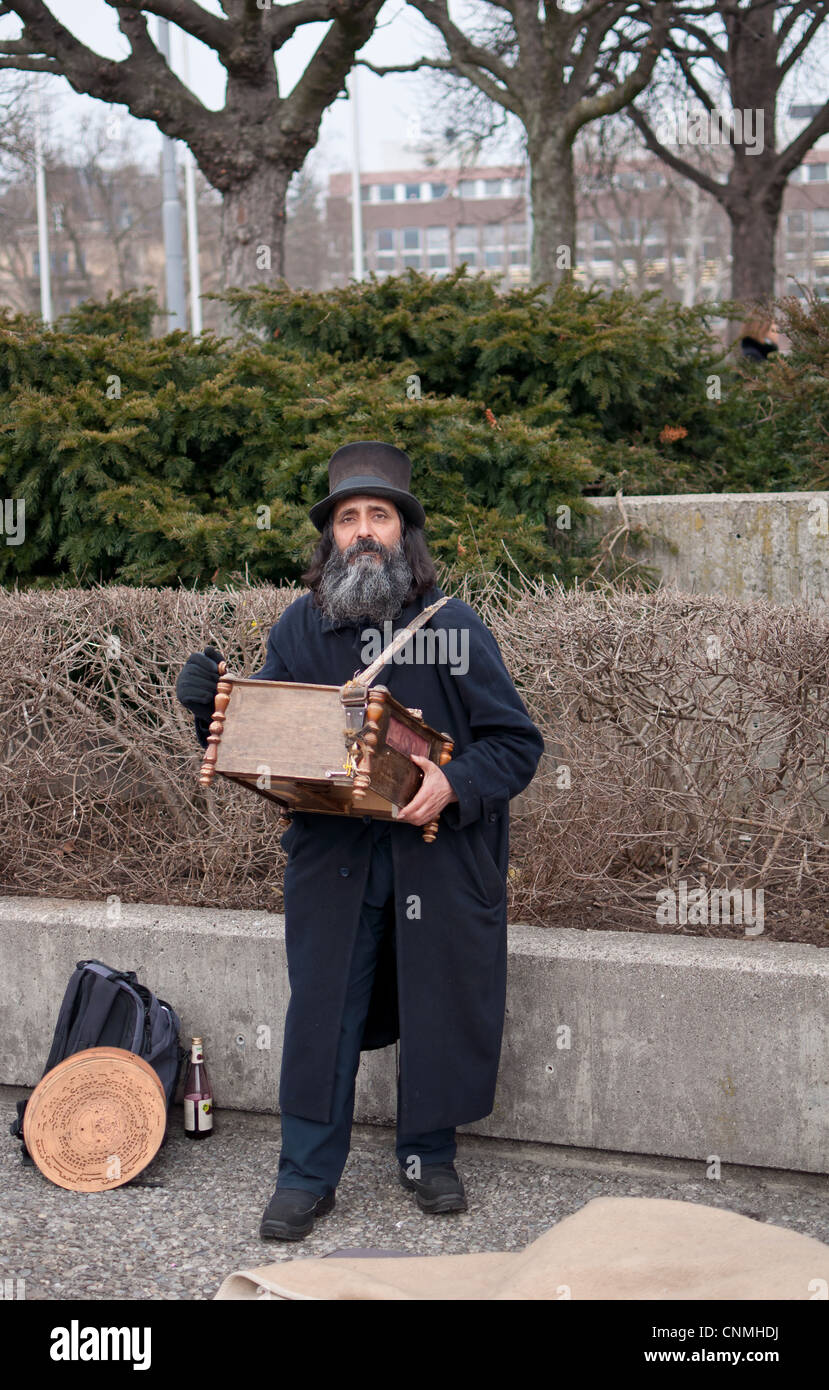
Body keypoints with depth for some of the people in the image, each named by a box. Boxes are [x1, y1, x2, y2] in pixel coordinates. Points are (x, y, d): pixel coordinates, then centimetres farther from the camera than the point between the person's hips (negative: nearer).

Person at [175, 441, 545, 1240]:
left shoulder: (453, 627, -5)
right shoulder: (300, 628, 2)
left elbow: (517, 744, -5)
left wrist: (454, 785, -22)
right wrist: (209, 706, -10)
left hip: (439, 858, -1)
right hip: (332, 853, 1)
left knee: (438, 1009, 10)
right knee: (321, 1010, 5)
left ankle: (428, 1157, 31)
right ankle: (306, 1175, 19)